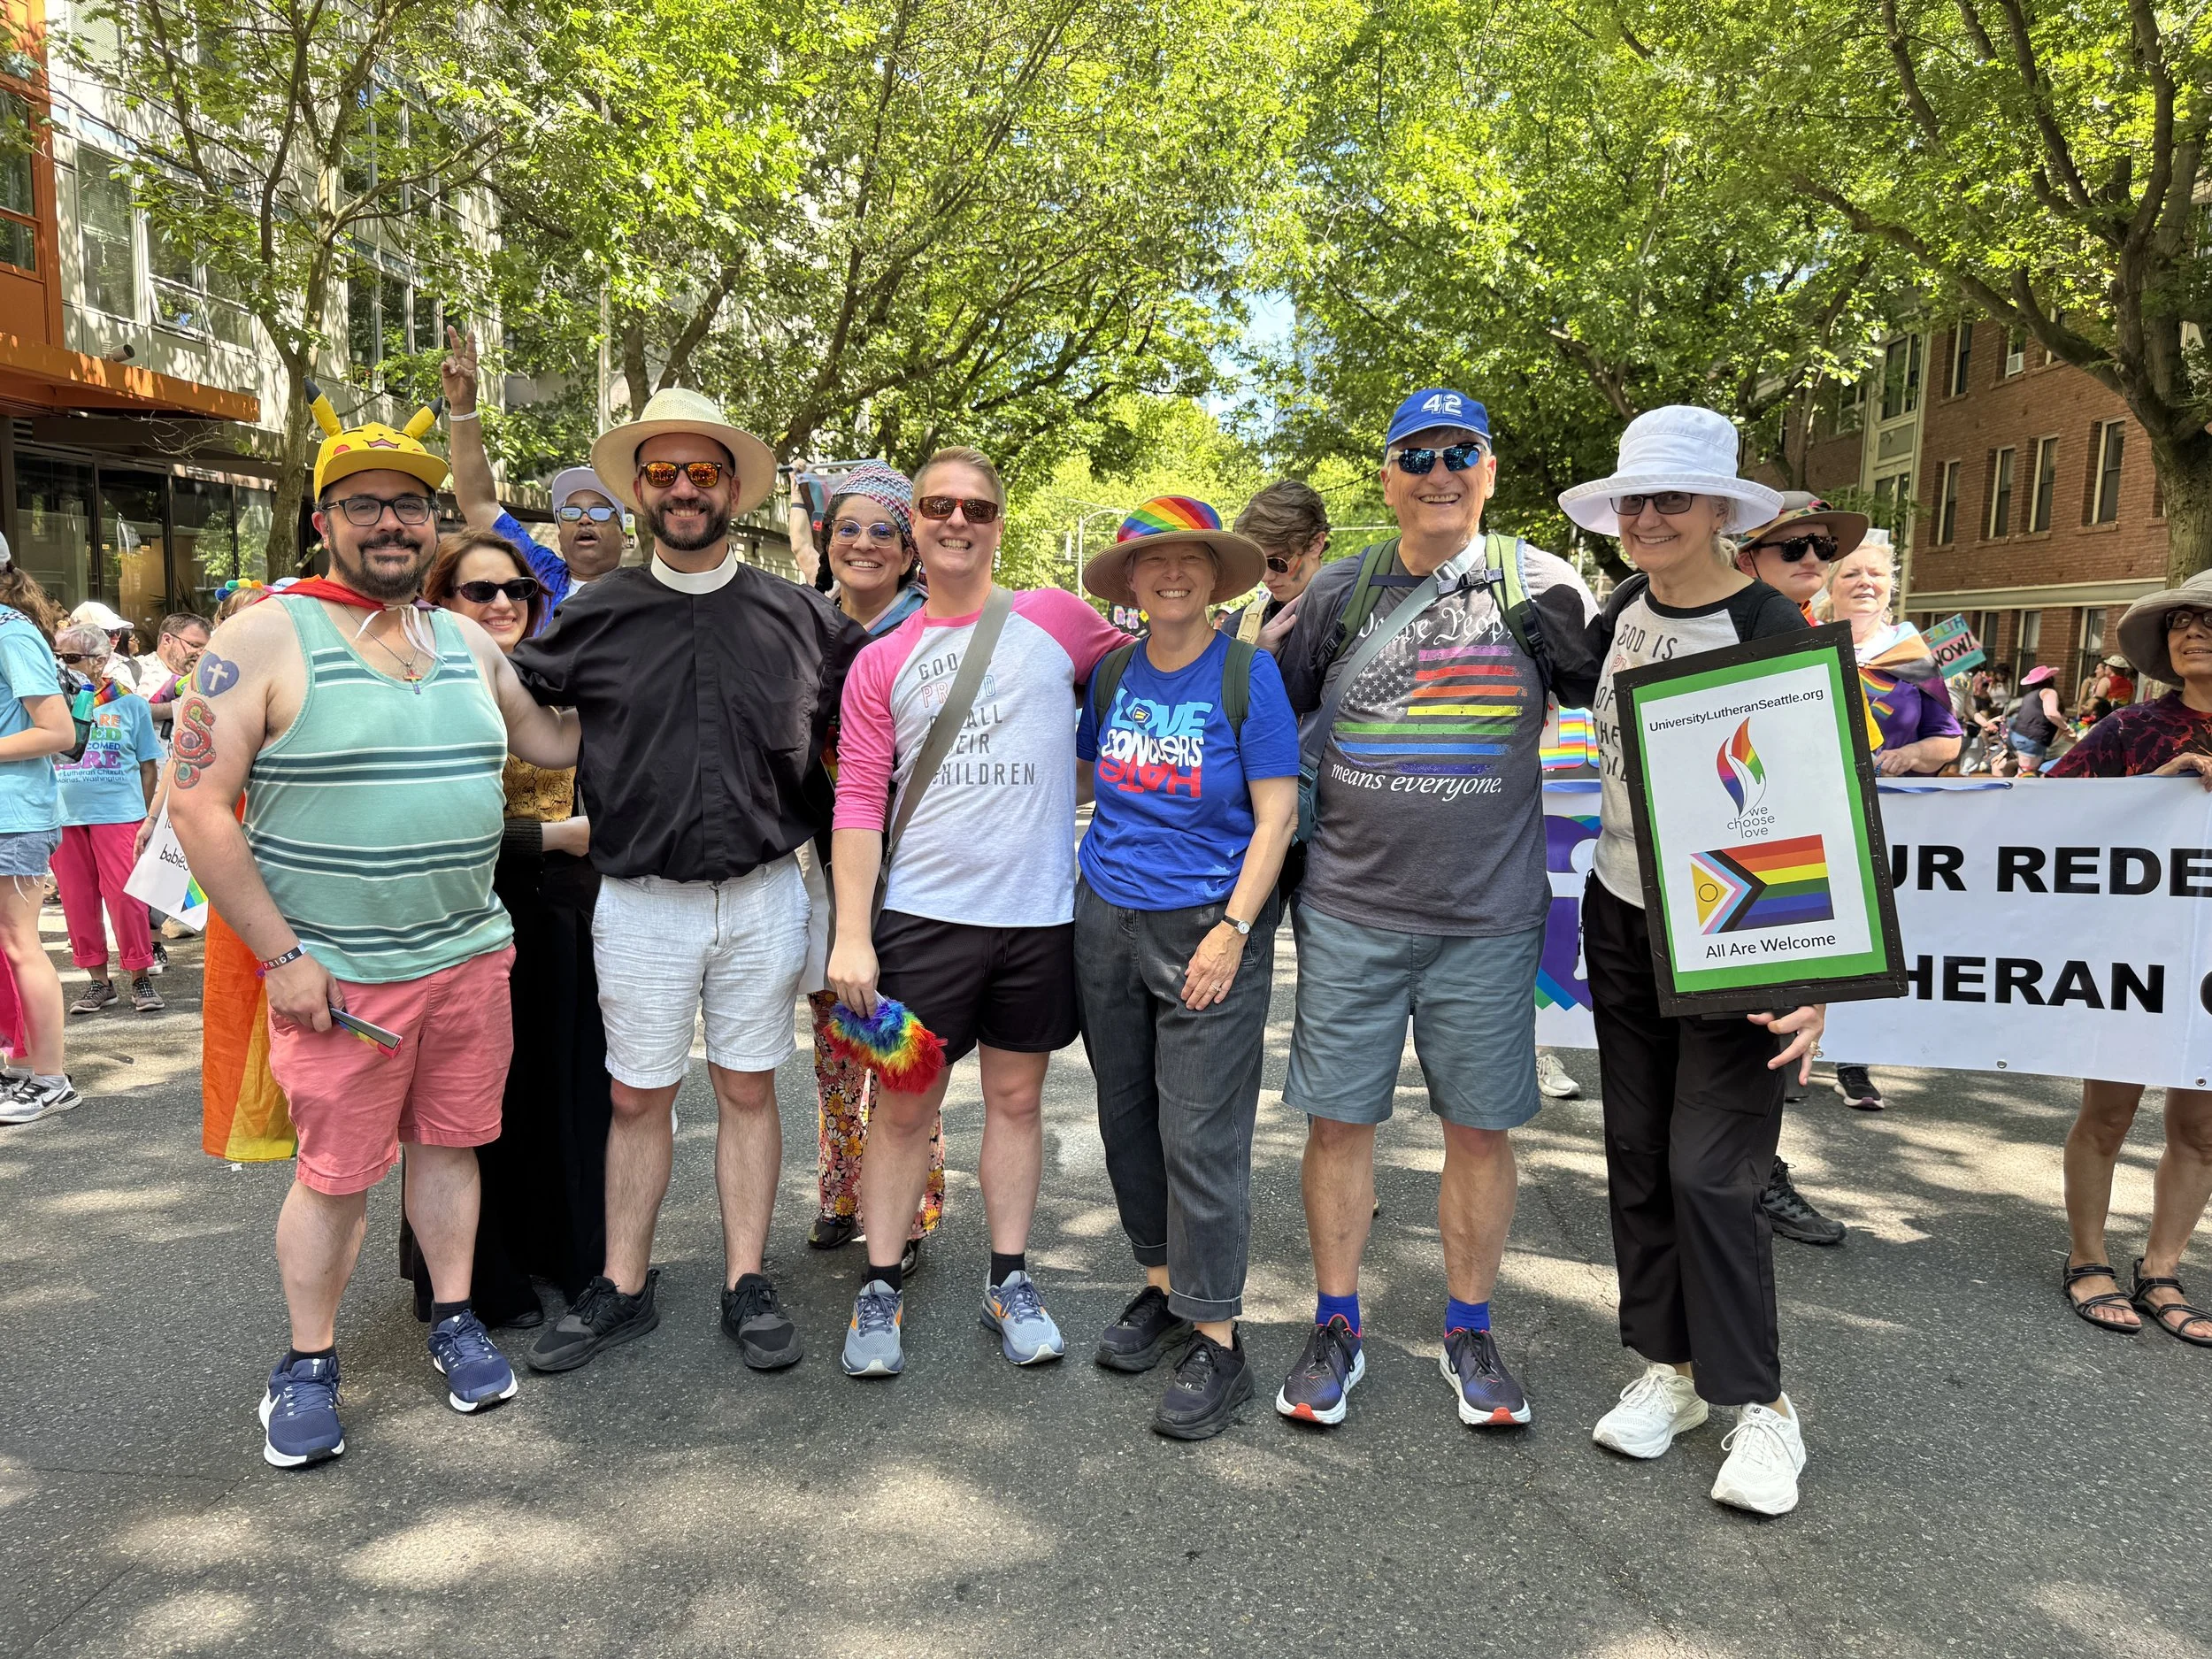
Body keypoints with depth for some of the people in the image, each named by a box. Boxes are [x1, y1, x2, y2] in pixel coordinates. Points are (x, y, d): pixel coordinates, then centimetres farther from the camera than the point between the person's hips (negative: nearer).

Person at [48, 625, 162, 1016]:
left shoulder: (130, 704, 1)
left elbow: (148, 765, 6)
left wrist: (147, 817, 5)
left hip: (117, 813, -3)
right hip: (64, 816, 3)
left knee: (125, 896, -3)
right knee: (77, 900, 8)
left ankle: (141, 977, 10)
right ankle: (97, 980, 18)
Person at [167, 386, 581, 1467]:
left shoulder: (467, 642, 9)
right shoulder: (266, 638, -8)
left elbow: (553, 739, 20)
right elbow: (197, 803, -11)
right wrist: (281, 955, -13)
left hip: (471, 956, 5)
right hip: (334, 971, -4)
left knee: (448, 1142, 15)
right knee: (336, 1172, 6)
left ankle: (453, 1317, 32)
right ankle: (307, 1363, 25)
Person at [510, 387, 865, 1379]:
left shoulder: (798, 616, 3)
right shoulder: (595, 616, 2)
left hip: (764, 896, 0)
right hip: (639, 901, 0)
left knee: (748, 1090, 10)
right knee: (637, 1098, 10)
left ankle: (746, 1286, 22)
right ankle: (623, 1289, 25)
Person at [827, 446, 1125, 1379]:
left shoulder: (1055, 619, 3)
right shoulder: (881, 662, 4)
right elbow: (858, 803, 0)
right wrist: (851, 933, -6)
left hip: (1038, 915, 0)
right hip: (922, 915, 0)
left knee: (1017, 1099, 12)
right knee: (903, 1105, 6)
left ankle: (1010, 1283, 26)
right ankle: (880, 1290, 21)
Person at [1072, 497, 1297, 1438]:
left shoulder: (1248, 672, -5)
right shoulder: (1112, 671, 7)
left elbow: (1276, 813, -8)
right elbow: (1076, 774, 21)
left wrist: (1233, 928, -14)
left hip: (1208, 926, -5)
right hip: (1107, 919, 5)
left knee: (1200, 1137, -3)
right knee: (1127, 1120, 13)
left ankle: (1216, 1341, 10)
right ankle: (1160, 1287, 31)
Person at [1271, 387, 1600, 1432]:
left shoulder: (1544, 587, 2)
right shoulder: (1338, 592, 5)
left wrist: (1572, 659, -9)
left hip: (1487, 915, 0)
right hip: (1348, 911, 1)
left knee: (1481, 1126, 8)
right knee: (1339, 1118, 6)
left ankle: (1469, 1334, 28)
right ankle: (1337, 1329, 24)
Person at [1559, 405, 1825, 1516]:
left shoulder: (1770, 632, -15)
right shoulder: (1627, 609, 4)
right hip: (1621, 918, 6)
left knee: (1709, 1172, -5)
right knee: (1637, 1153, 11)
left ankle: (1760, 1404, 13)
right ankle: (1669, 1364, 27)